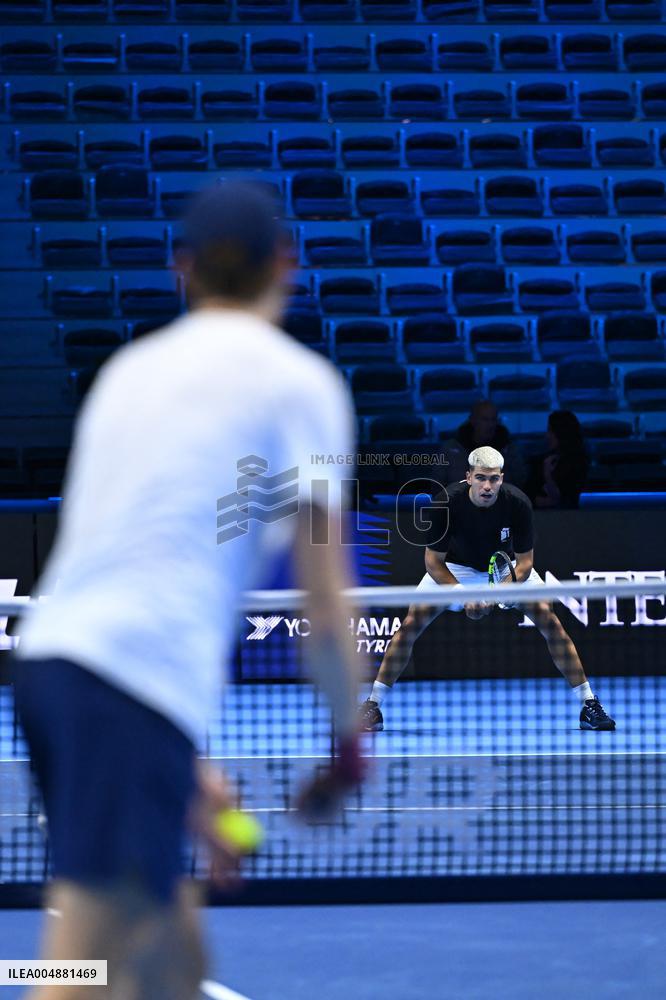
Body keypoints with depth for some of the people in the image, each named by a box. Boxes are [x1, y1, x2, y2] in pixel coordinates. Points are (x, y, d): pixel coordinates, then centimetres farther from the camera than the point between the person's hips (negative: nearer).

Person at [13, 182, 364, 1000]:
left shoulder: (130, 369, 24)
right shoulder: (299, 380, 4)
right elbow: (324, 605, -2)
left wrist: (183, 772, 30)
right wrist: (348, 741, 14)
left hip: (49, 654, 7)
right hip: (141, 678, -7)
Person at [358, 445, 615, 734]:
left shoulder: (517, 503, -30)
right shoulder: (447, 502, -31)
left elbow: (524, 561, -19)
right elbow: (433, 561, -21)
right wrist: (464, 597, -32)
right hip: (454, 569, 0)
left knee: (549, 620, -16)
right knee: (411, 624, -16)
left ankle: (589, 705, -7)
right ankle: (372, 706, -6)